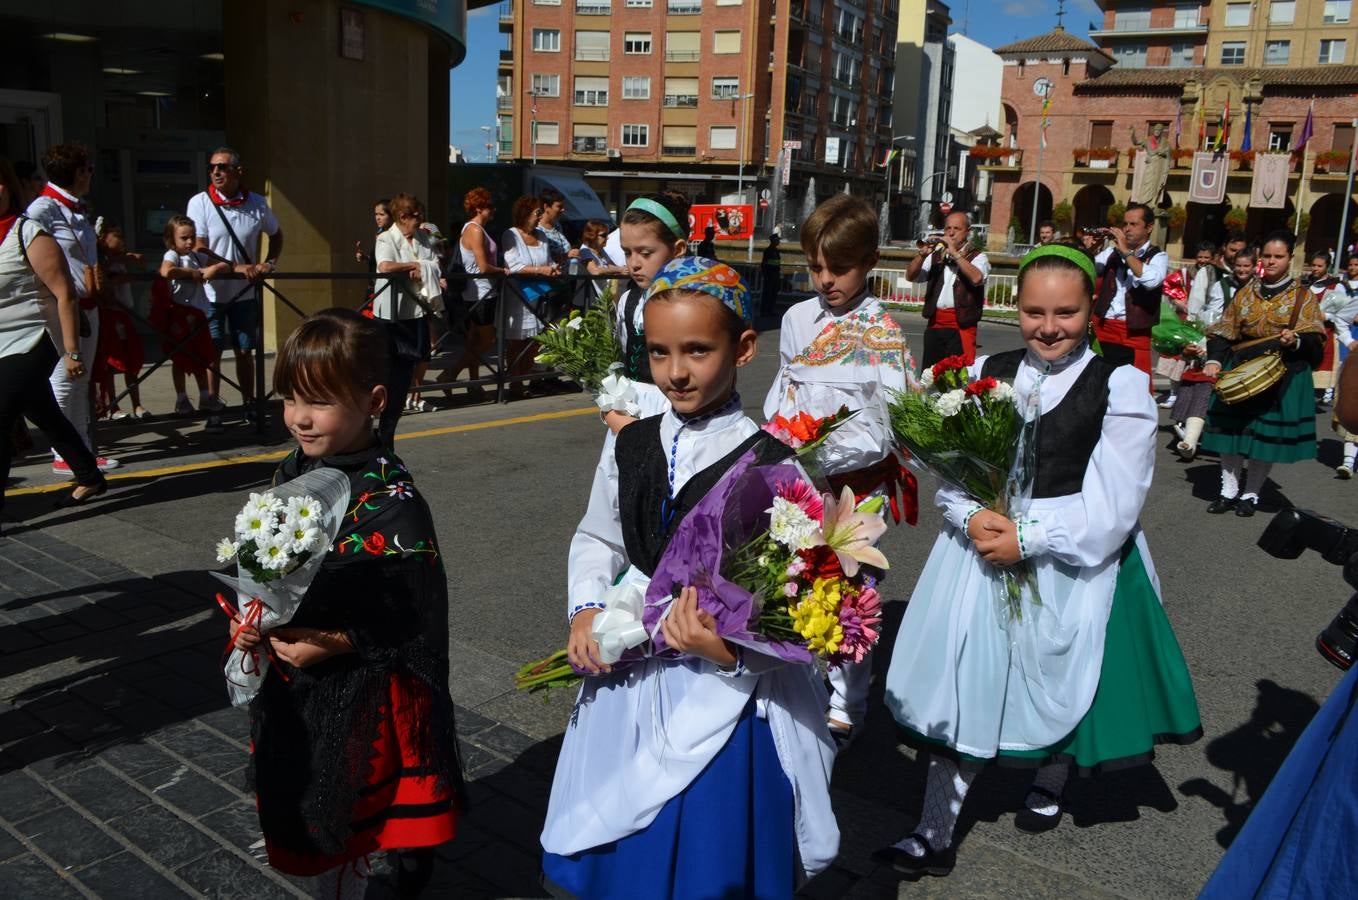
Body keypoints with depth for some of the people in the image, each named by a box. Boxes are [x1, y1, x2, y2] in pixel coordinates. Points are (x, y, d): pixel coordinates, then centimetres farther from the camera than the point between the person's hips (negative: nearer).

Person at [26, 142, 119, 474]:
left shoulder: (78, 210, 14)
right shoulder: (43, 209, -12)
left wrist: (97, 275, 13)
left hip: (87, 306, 9)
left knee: (82, 382, 13)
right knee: (63, 382, -2)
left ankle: (85, 449, 20)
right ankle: (63, 455, 6)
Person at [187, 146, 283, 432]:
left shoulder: (257, 203, -2)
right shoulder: (199, 203, -9)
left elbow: (276, 235, 16)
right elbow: (199, 249, -15)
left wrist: (270, 262, 0)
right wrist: (236, 267, -25)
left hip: (245, 292, 2)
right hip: (211, 292, -2)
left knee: (245, 351, 9)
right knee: (213, 352, 3)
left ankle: (249, 406, 20)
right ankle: (213, 410, 12)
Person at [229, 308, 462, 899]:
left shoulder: (391, 501, -22)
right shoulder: (292, 474, 0)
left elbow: (416, 618, -21)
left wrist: (334, 643, -25)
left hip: (361, 695, -7)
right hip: (290, 686, 7)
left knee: (337, 826, 10)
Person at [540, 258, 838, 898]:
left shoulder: (771, 465, -17)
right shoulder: (629, 445, 0)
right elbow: (596, 538, 13)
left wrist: (732, 651, -31)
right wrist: (585, 610, -4)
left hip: (726, 696, -5)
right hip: (628, 687, 5)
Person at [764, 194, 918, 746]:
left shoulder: (882, 335, -13)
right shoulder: (797, 318, 2)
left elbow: (886, 432, -15)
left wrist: (823, 455, -23)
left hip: (853, 484, -5)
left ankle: (846, 705, 25)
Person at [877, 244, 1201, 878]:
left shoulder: (1120, 386, -9)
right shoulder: (987, 372, 2)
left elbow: (1112, 506, -14)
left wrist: (1029, 538, -19)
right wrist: (971, 519, -17)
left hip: (1077, 563, -2)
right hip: (982, 553, 3)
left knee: (1060, 682, 17)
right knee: (962, 687, 5)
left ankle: (1049, 784, 50)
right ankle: (935, 837, 19)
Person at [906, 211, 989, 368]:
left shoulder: (978, 257, 3)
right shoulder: (936, 255, 16)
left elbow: (976, 278, -19)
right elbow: (911, 276, 7)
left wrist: (954, 253, -17)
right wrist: (922, 255, -10)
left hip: (961, 325, -4)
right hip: (935, 324, 4)